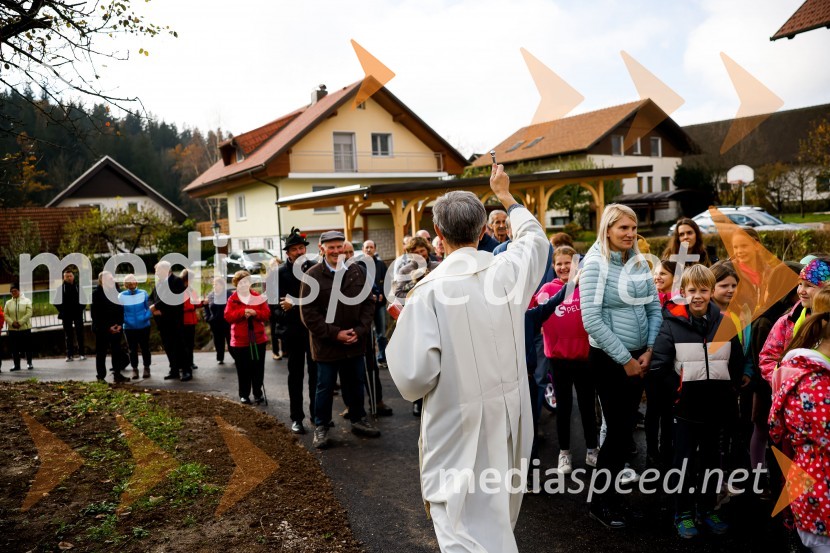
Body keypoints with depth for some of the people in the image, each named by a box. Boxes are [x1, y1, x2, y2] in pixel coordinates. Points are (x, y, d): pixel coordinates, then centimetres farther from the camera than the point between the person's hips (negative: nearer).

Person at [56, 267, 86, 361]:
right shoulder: (61, 288, -2)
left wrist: (81, 308, -3)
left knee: (80, 334, 3)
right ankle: (70, 355, 9)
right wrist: (61, 311, -3)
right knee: (68, 336, 6)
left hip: (77, 314, 0)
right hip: (66, 315, 0)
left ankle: (81, 354, 8)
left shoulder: (78, 286, -1)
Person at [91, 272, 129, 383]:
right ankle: (101, 377, 9)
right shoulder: (96, 294, -7)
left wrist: (120, 324, -5)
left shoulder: (116, 291, 6)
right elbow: (95, 314, -9)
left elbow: (121, 309, 8)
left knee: (117, 352, 7)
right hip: (102, 329, -4)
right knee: (101, 353, 3)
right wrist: (108, 327, -14)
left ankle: (117, 374, 14)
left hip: (116, 328, 4)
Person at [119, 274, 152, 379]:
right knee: (132, 349, 6)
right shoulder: (121, 296, -3)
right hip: (129, 328, 0)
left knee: (145, 348, 7)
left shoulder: (143, 293, -3)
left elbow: (149, 308, 0)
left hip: (144, 326, 0)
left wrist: (146, 317, -16)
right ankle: (134, 369, 18)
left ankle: (146, 368, 19)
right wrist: (125, 320, -14)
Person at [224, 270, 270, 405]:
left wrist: (255, 313, -19)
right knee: (243, 369, 5)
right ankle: (244, 394, 18)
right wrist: (243, 312, -22)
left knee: (258, 368, 7)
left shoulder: (257, 297, 4)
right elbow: (228, 316, -10)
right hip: (240, 340, -1)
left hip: (258, 338, 1)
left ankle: (258, 393, 19)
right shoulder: (232, 299, 1)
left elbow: (267, 314, -2)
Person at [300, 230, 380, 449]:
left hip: (355, 342, 3)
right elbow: (308, 313, -11)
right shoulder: (313, 275, -9)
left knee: (356, 385, 17)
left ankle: (358, 420, 35)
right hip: (326, 344, -3)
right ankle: (321, 427, 24)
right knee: (325, 388, 9)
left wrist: (360, 330, -8)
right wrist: (335, 333, -15)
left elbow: (368, 303, 5)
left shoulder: (357, 272, 3)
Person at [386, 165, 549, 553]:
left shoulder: (429, 290, -18)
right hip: (511, 416, 6)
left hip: (459, 426, -5)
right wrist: (505, 195, 34)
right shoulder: (509, 270, -4)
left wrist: (404, 324, -2)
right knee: (498, 518, 26)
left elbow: (413, 376, -21)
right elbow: (535, 237, 20)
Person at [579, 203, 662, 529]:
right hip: (608, 358, -6)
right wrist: (625, 359, -15)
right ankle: (600, 503, 17)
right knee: (618, 429, -1)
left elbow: (654, 308, 9)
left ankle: (609, 490, 30)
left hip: (638, 358, 6)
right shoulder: (595, 264, -14)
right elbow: (591, 320, -19)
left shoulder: (640, 263, 5)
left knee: (625, 427, 13)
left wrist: (648, 351, -3)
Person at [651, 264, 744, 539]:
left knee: (710, 459, 17)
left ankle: (707, 509, 32)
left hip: (716, 407, 4)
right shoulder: (672, 323, -9)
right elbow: (658, 365, -8)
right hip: (686, 407, -3)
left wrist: (728, 393, 4)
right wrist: (674, 392, -12)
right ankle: (683, 513, 20)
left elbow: (737, 364, 9)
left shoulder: (725, 323, 2)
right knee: (685, 460, 6)